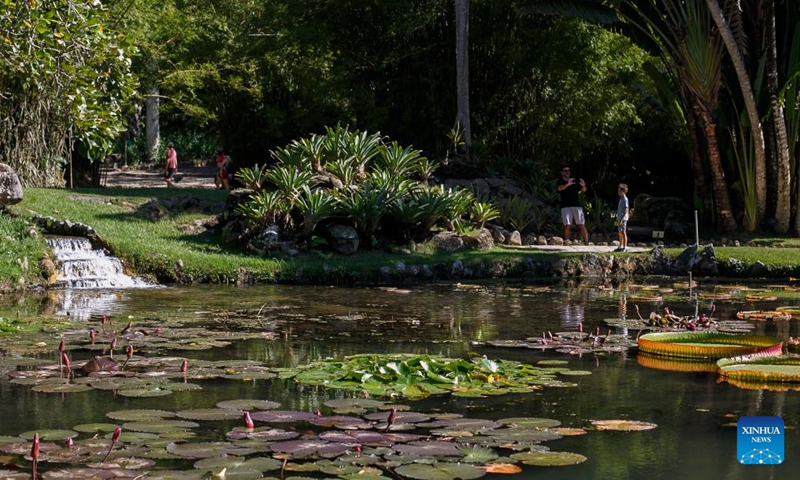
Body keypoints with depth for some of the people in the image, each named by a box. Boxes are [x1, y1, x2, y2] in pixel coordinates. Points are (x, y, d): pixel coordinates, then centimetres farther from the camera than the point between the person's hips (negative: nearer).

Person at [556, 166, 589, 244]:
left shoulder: (575, 181, 16)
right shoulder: (560, 182, 8)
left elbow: (583, 190, 5)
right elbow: (559, 188, -15)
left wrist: (583, 185, -19)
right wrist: (567, 184, -34)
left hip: (577, 206, 2)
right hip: (566, 207, -2)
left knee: (581, 225, -6)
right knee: (567, 226, -8)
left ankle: (586, 243, -10)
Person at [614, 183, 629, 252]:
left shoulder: (625, 199, -13)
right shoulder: (621, 199, 16)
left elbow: (625, 211, -18)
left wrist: (621, 219, -22)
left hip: (623, 219, -9)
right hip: (619, 219, 9)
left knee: (623, 232, -7)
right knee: (620, 233, 12)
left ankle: (625, 247, -4)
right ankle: (620, 246, 18)